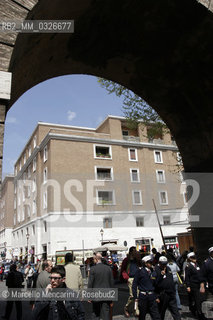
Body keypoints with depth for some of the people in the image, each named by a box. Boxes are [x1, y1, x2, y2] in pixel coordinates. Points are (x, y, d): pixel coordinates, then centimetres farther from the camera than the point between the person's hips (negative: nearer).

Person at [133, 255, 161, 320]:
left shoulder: (152, 271, 6)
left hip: (152, 296, 3)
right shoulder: (140, 271, -6)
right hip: (143, 296, -3)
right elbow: (134, 284, -3)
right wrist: (135, 297, -7)